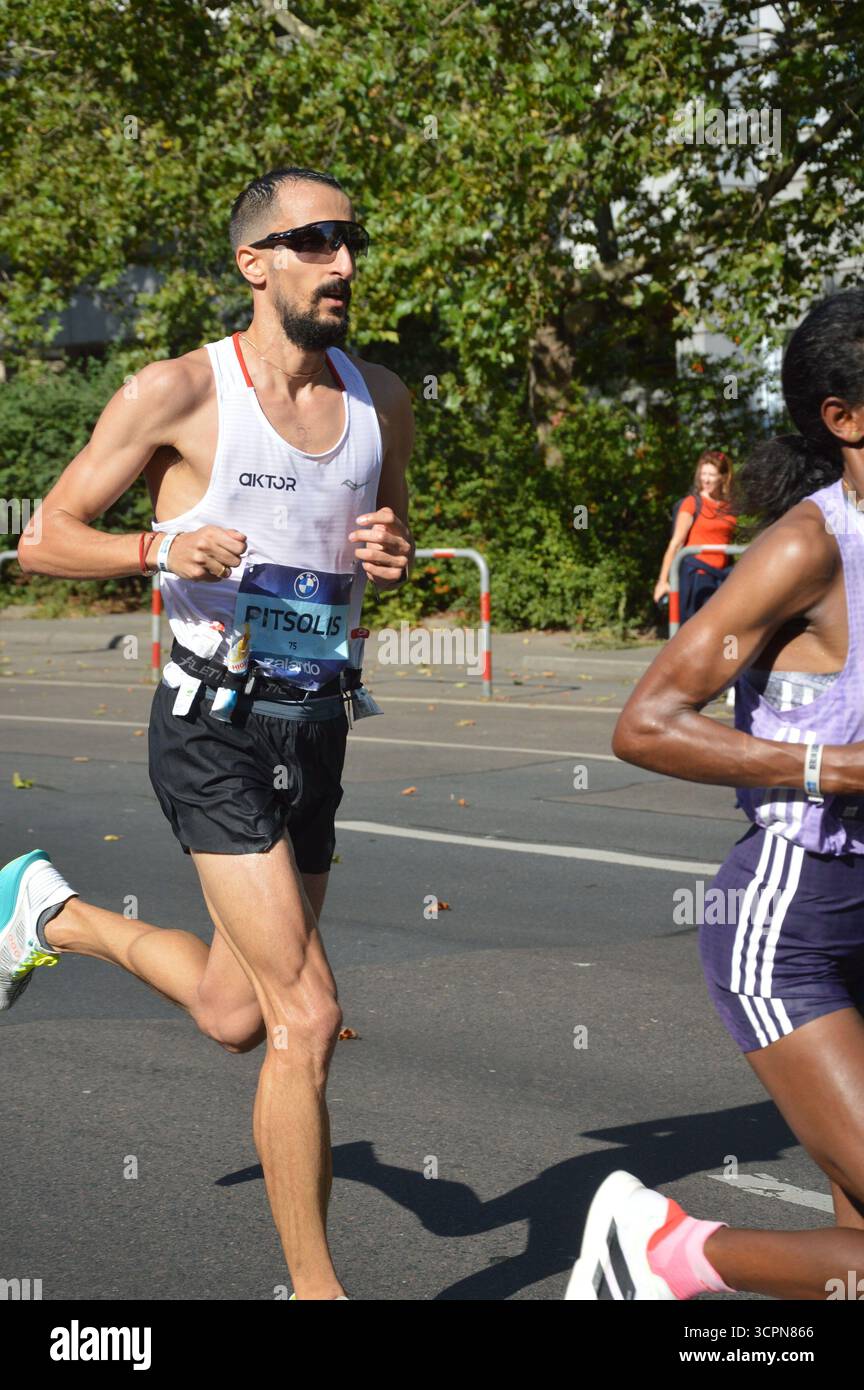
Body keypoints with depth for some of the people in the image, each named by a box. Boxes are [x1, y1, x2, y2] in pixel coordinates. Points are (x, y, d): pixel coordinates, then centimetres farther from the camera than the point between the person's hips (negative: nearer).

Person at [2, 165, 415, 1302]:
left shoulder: (382, 400, 7)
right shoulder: (179, 393, -9)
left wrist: (395, 557, -2)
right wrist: (160, 549, -23)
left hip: (318, 728, 7)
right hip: (215, 729, -6)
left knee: (236, 1017, 17)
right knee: (307, 1018, -13)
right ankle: (316, 1286, 2)